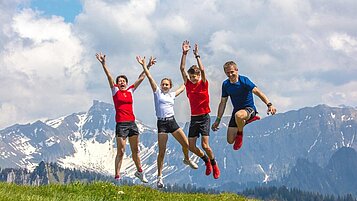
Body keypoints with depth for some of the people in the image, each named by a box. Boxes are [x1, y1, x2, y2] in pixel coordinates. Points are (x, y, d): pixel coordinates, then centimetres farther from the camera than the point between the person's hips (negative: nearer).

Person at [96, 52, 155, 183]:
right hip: (121, 124, -4)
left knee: (135, 150, 15)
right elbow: (109, 77, -7)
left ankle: (139, 172, 32)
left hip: (132, 123, 4)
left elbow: (141, 78, 16)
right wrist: (103, 64, -16)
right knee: (120, 151, -6)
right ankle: (117, 177, -4)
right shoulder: (115, 91, 4)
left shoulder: (130, 91, 13)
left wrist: (148, 66, 16)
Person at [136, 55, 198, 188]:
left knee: (186, 144, 4)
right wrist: (144, 65, -11)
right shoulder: (157, 92, 3)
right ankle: (160, 177, 2)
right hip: (162, 123, -4)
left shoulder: (172, 95, 14)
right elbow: (149, 77, -5)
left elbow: (183, 87, 31)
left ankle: (187, 159, 37)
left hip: (172, 122, 4)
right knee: (162, 152, -6)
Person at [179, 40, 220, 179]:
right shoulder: (189, 84, 5)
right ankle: (206, 161, 25)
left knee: (205, 145, -13)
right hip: (194, 118, 5)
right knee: (191, 146, 1)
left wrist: (197, 55, -22)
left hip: (204, 117, -5)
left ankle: (214, 164, 11)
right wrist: (184, 53, -10)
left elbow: (202, 70, -20)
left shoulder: (203, 84, -4)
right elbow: (182, 69, -2)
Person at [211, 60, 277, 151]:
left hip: (249, 109, -6)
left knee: (238, 115, -44)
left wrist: (269, 104, -39)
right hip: (236, 111, 7)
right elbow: (223, 103, 11)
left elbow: (257, 92, -25)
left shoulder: (244, 80, -16)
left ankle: (240, 135, -11)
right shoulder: (225, 84, 1)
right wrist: (218, 120, 10)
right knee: (230, 140, 0)